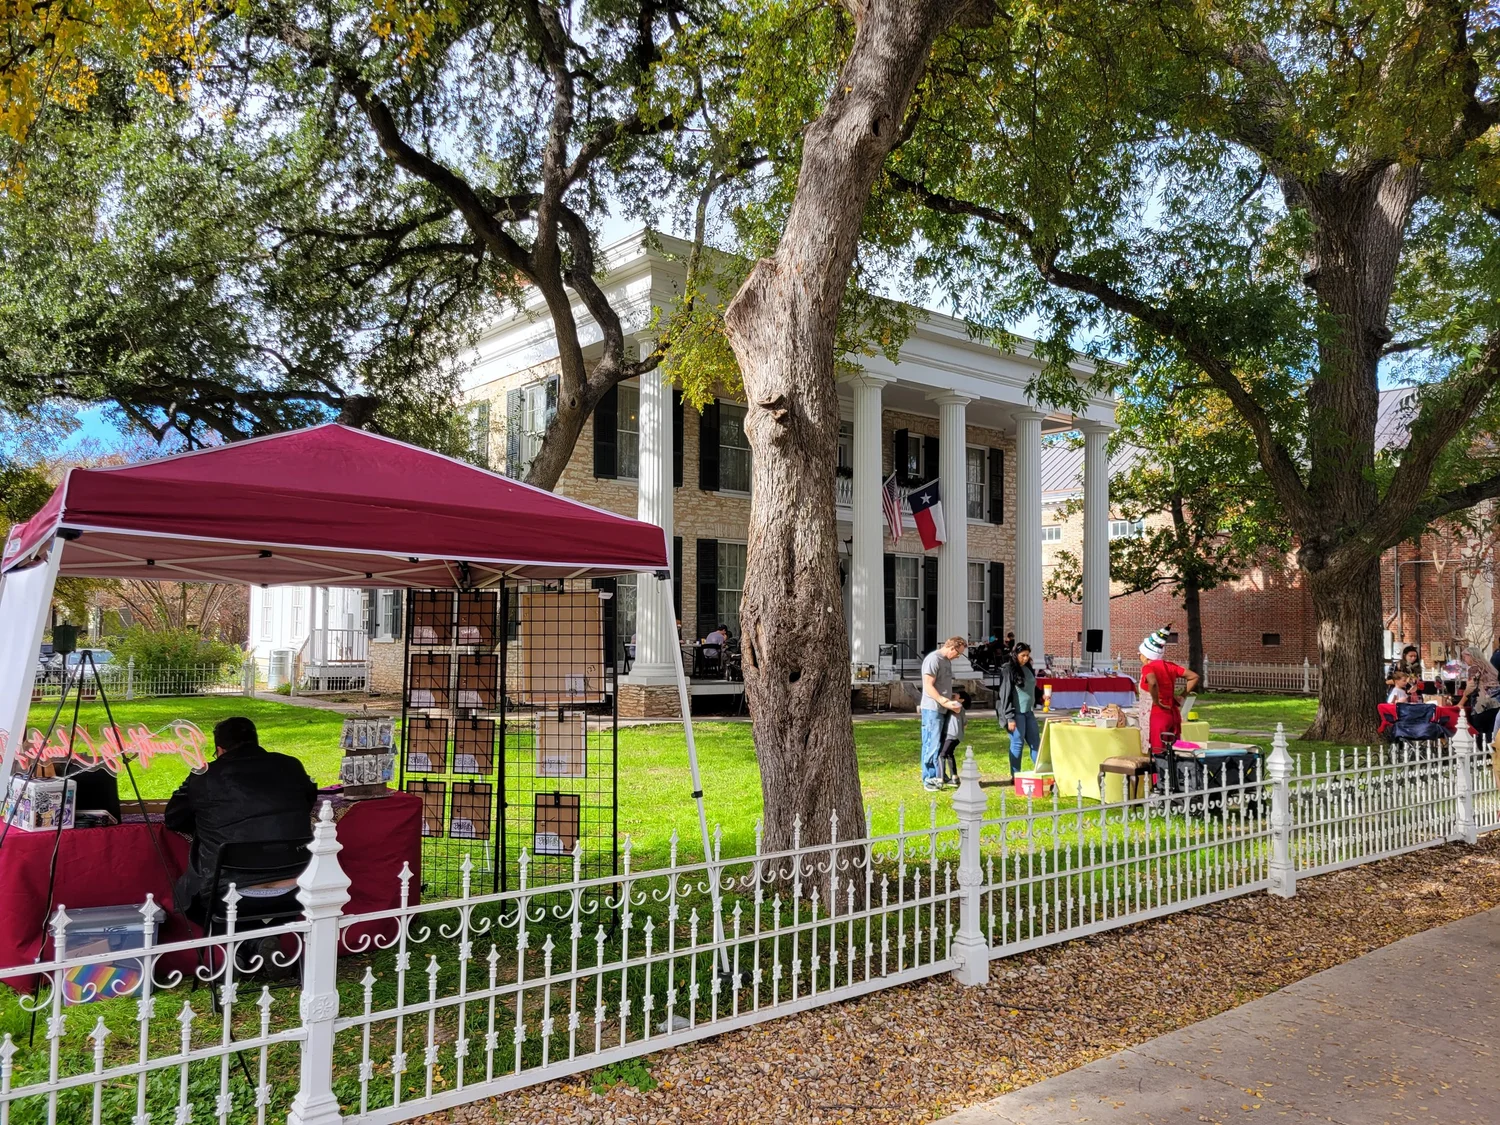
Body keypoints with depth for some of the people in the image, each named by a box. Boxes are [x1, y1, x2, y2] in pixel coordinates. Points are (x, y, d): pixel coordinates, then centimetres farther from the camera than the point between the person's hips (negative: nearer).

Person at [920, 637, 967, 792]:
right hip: (932, 709, -9)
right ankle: (929, 779, -1)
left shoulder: (947, 661, 16)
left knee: (941, 744, 12)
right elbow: (928, 686, -19)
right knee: (932, 745, -7)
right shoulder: (933, 659, -14)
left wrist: (952, 697, 10)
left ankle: (938, 776, 18)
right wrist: (945, 701, -24)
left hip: (943, 709, 9)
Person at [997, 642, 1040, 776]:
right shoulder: (1008, 670, -11)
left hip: (1029, 712, 7)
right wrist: (1010, 718, -16)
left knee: (1035, 742, 9)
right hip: (1017, 713, -7)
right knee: (1017, 744, -1)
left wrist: (1034, 707, 12)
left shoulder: (1028, 668, 10)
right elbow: (1005, 694, -13)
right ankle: (1015, 776, 8)